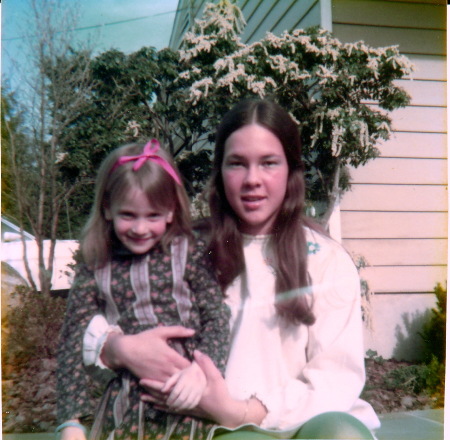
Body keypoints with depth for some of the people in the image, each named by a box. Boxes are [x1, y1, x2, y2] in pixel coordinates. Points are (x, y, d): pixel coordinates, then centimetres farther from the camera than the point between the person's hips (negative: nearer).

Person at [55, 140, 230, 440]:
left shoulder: (190, 255, -1)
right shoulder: (94, 273, 4)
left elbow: (218, 317, -4)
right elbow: (73, 346, 5)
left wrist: (200, 368, -23)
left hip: (187, 405, -1)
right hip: (125, 409, 2)